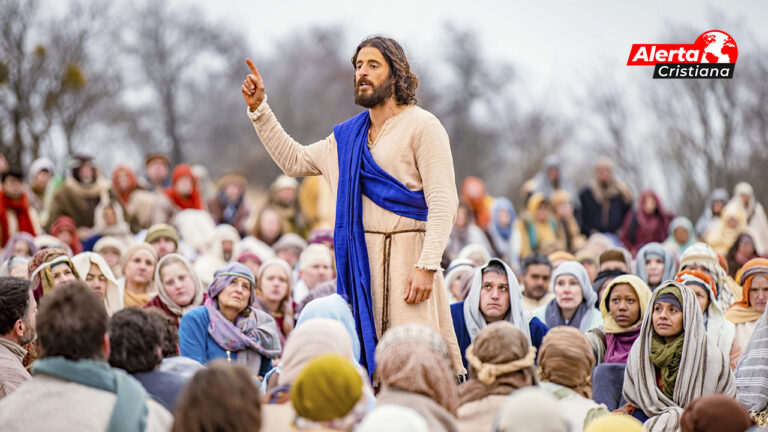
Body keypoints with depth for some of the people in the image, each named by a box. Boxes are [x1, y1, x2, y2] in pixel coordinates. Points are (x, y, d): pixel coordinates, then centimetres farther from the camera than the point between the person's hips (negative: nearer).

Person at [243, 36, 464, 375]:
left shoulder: (422, 126, -3)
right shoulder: (348, 135, 18)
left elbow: (443, 203, -10)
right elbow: (294, 160, 27)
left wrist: (426, 266, -19)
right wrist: (258, 109, 20)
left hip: (406, 253, -6)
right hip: (361, 257, 6)